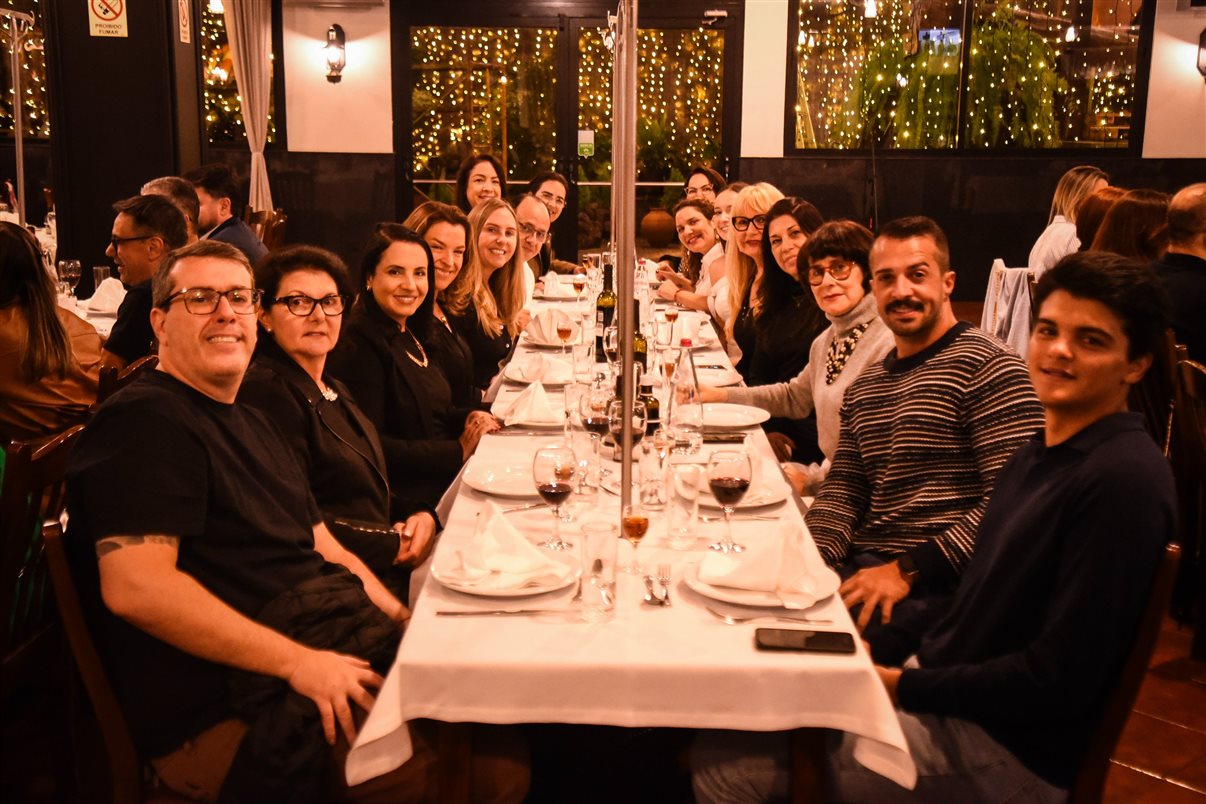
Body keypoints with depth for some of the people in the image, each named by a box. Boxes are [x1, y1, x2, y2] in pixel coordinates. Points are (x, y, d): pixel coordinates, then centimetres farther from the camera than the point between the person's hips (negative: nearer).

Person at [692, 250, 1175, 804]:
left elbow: (1059, 680, -20)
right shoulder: (1041, 451, 10)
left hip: (1009, 753, -8)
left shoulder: (1124, 479, -19)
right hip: (942, 687, 8)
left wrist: (903, 686, -12)